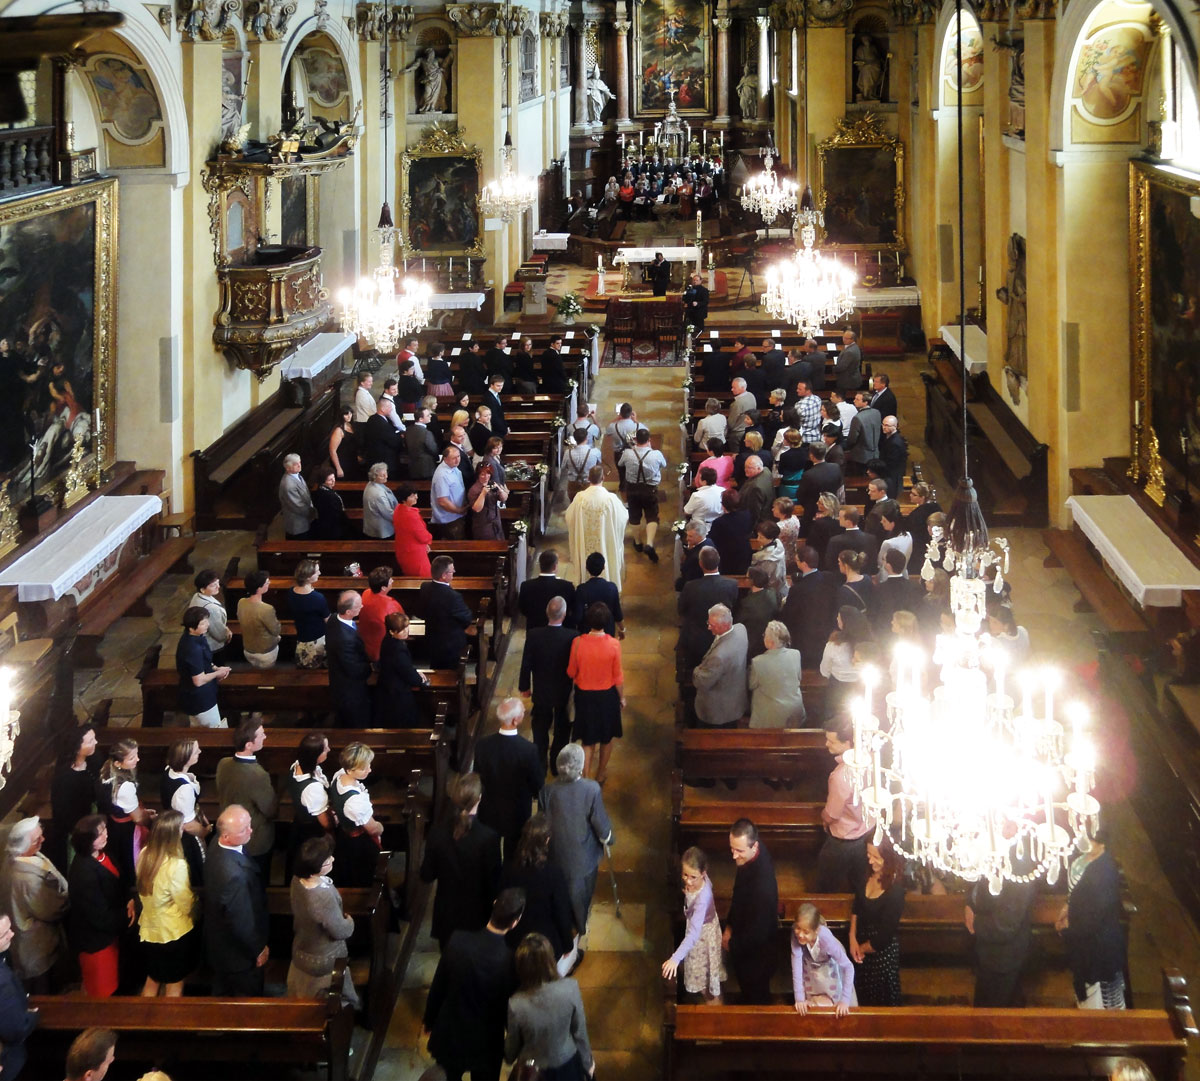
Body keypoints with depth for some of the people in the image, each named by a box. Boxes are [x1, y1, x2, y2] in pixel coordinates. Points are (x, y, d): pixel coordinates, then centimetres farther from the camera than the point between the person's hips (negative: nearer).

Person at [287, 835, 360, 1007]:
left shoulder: (297, 881, -18)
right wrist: (349, 921, -4)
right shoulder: (324, 897, -42)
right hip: (324, 961, -7)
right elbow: (340, 932, -26)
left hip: (300, 951, 7)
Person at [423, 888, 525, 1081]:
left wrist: (429, 1019, 10)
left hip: (450, 1034, 2)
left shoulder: (458, 941, -22)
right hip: (486, 1043, -2)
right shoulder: (510, 960, -28)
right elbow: (511, 1008, -14)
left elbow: (438, 985, -8)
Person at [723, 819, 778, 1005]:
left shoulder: (762, 883, -43)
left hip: (756, 953, -8)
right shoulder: (748, 856, -17)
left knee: (755, 998, 20)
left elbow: (757, 932, -31)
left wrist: (731, 945, -15)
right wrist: (729, 926, 3)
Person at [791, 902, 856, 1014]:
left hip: (830, 966, -2)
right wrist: (799, 998, -36)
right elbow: (796, 963, -35)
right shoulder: (796, 933, -38)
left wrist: (845, 1000, -41)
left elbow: (849, 967, -37)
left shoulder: (826, 938, -42)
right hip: (811, 965, 2)